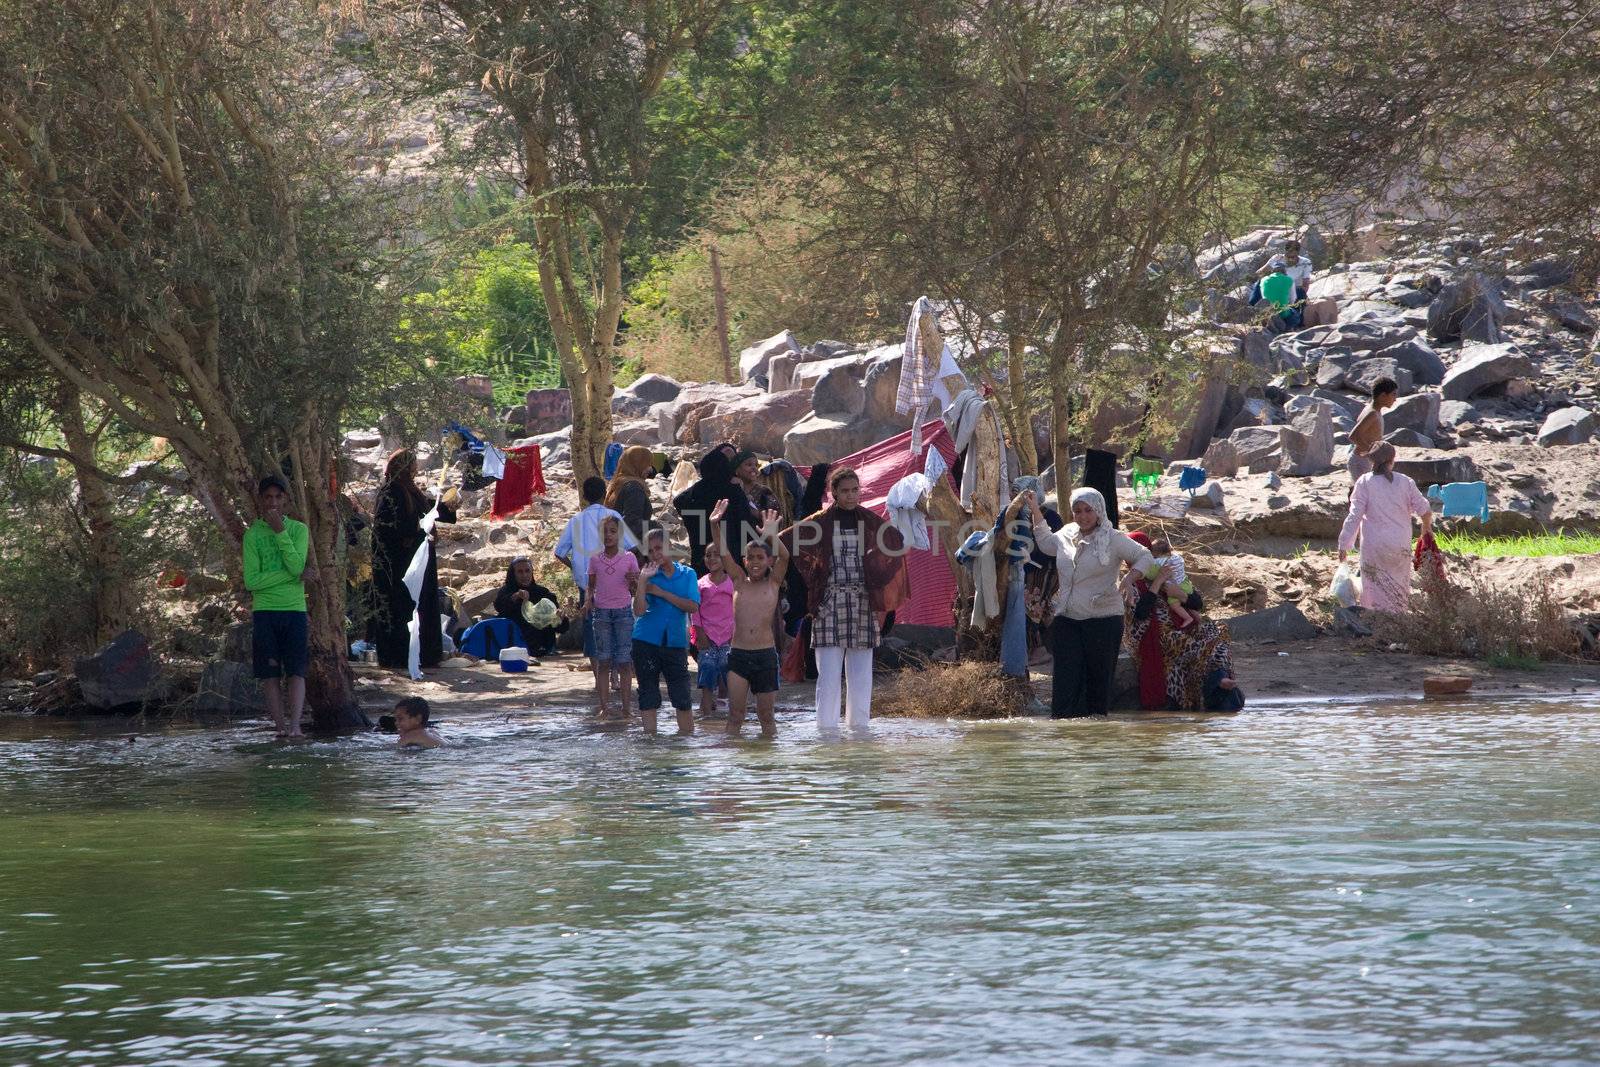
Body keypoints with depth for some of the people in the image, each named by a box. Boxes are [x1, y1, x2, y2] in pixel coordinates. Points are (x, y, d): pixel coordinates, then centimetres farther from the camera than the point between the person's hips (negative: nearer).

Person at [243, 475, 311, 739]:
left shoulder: (298, 529, 6)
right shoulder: (253, 534, 4)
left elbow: (297, 566, -10)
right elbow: (252, 581, -5)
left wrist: (280, 532, -12)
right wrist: (292, 576, -10)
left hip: (295, 609, 0)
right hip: (264, 610, 0)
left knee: (296, 671, -9)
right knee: (270, 674, -2)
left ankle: (295, 725, -16)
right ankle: (281, 726, 0)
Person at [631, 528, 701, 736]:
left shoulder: (687, 575, 5)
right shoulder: (649, 575, 1)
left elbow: (692, 606, -8)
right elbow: (639, 611, -10)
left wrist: (661, 593, -11)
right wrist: (642, 580, -18)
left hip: (676, 642, 0)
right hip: (646, 641, 0)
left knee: (682, 695, 0)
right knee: (648, 694, 4)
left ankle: (687, 733, 9)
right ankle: (650, 736, 11)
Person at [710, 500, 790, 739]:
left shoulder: (773, 583, 6)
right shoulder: (740, 581, 10)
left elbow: (784, 556, -10)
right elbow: (722, 553, -1)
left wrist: (771, 535, -27)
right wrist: (715, 527, -17)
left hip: (765, 654, -1)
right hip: (738, 654, 1)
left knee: (766, 713, 6)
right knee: (735, 713, -4)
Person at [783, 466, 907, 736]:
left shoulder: (869, 521, 7)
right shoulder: (820, 522, 0)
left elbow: (897, 541, 21)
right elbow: (783, 541, 4)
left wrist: (879, 569, 12)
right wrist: (811, 570, 3)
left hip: (862, 601, 3)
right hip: (830, 600, -3)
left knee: (861, 667, 4)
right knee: (829, 668, -7)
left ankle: (859, 722, 10)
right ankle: (827, 724, -6)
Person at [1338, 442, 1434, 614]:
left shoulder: (1365, 482, -8)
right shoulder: (1405, 482, -3)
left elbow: (1354, 515, -10)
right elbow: (1425, 510, 3)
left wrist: (1344, 545, -5)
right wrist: (1427, 526, 26)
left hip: (1374, 547, -2)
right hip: (1400, 546, 2)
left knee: (1375, 588, 7)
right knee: (1398, 587, 15)